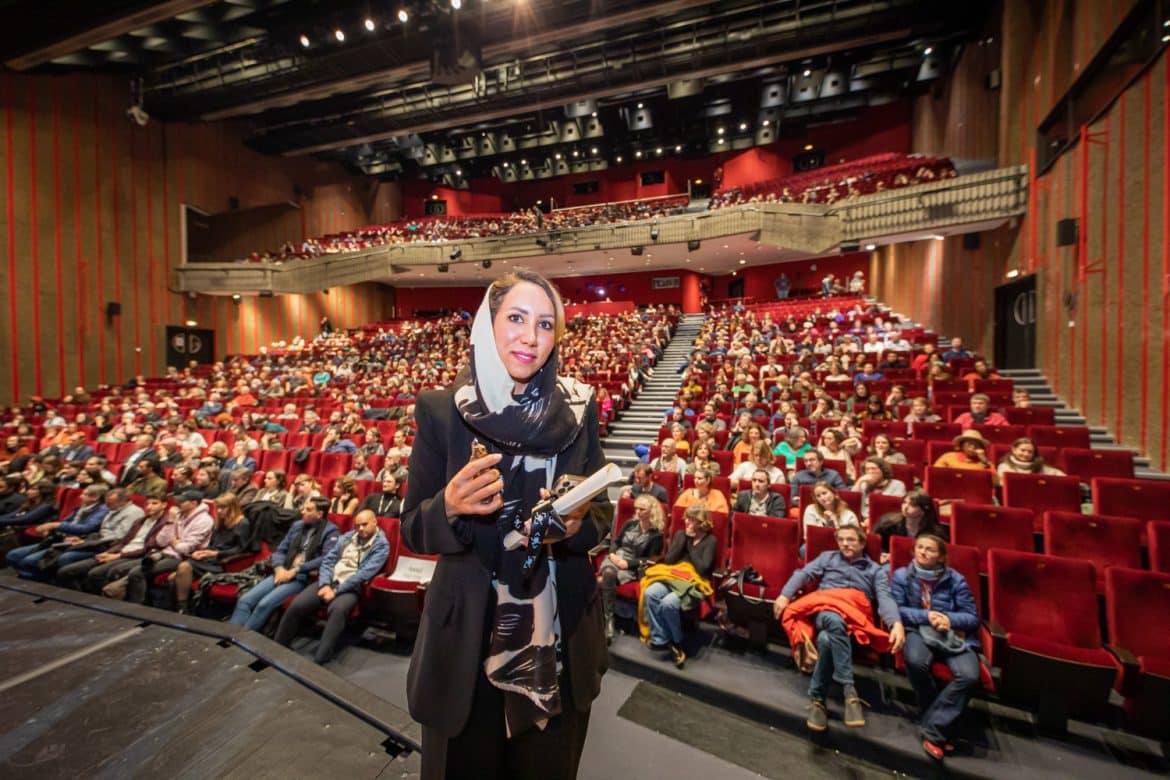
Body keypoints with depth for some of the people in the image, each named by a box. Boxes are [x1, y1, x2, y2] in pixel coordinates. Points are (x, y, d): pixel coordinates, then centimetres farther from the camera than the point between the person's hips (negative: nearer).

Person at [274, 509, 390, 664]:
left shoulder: (381, 545, -5)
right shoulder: (347, 537, 13)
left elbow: (364, 573, -14)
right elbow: (328, 561, 8)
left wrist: (336, 591, -17)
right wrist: (325, 585, -9)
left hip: (350, 588, -5)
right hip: (329, 581, 5)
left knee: (338, 609, -36)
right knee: (296, 605, -17)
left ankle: (319, 660, -32)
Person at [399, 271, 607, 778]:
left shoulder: (578, 407, -6)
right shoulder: (440, 411, -10)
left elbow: (601, 513, 1)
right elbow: (412, 531, -5)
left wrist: (578, 522, -21)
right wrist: (450, 506, -25)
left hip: (561, 634, 2)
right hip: (468, 634, -1)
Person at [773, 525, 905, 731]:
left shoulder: (876, 571, 21)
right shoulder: (828, 557, 24)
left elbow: (885, 599, 3)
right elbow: (804, 574, 12)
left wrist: (897, 623, -19)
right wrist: (785, 595, -4)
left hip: (854, 617, -1)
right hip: (824, 610, 1)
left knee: (826, 638, -36)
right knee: (834, 621, -39)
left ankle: (817, 698, -24)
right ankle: (849, 690, -34)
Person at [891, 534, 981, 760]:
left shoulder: (955, 579, 5)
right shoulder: (902, 575, 2)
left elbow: (973, 617, 4)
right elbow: (895, 609, -1)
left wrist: (949, 618, -16)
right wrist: (926, 616, -15)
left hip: (954, 634, 2)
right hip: (918, 630, -1)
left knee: (969, 675, -29)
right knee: (916, 661, -34)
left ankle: (933, 729, -18)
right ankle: (935, 718, -6)